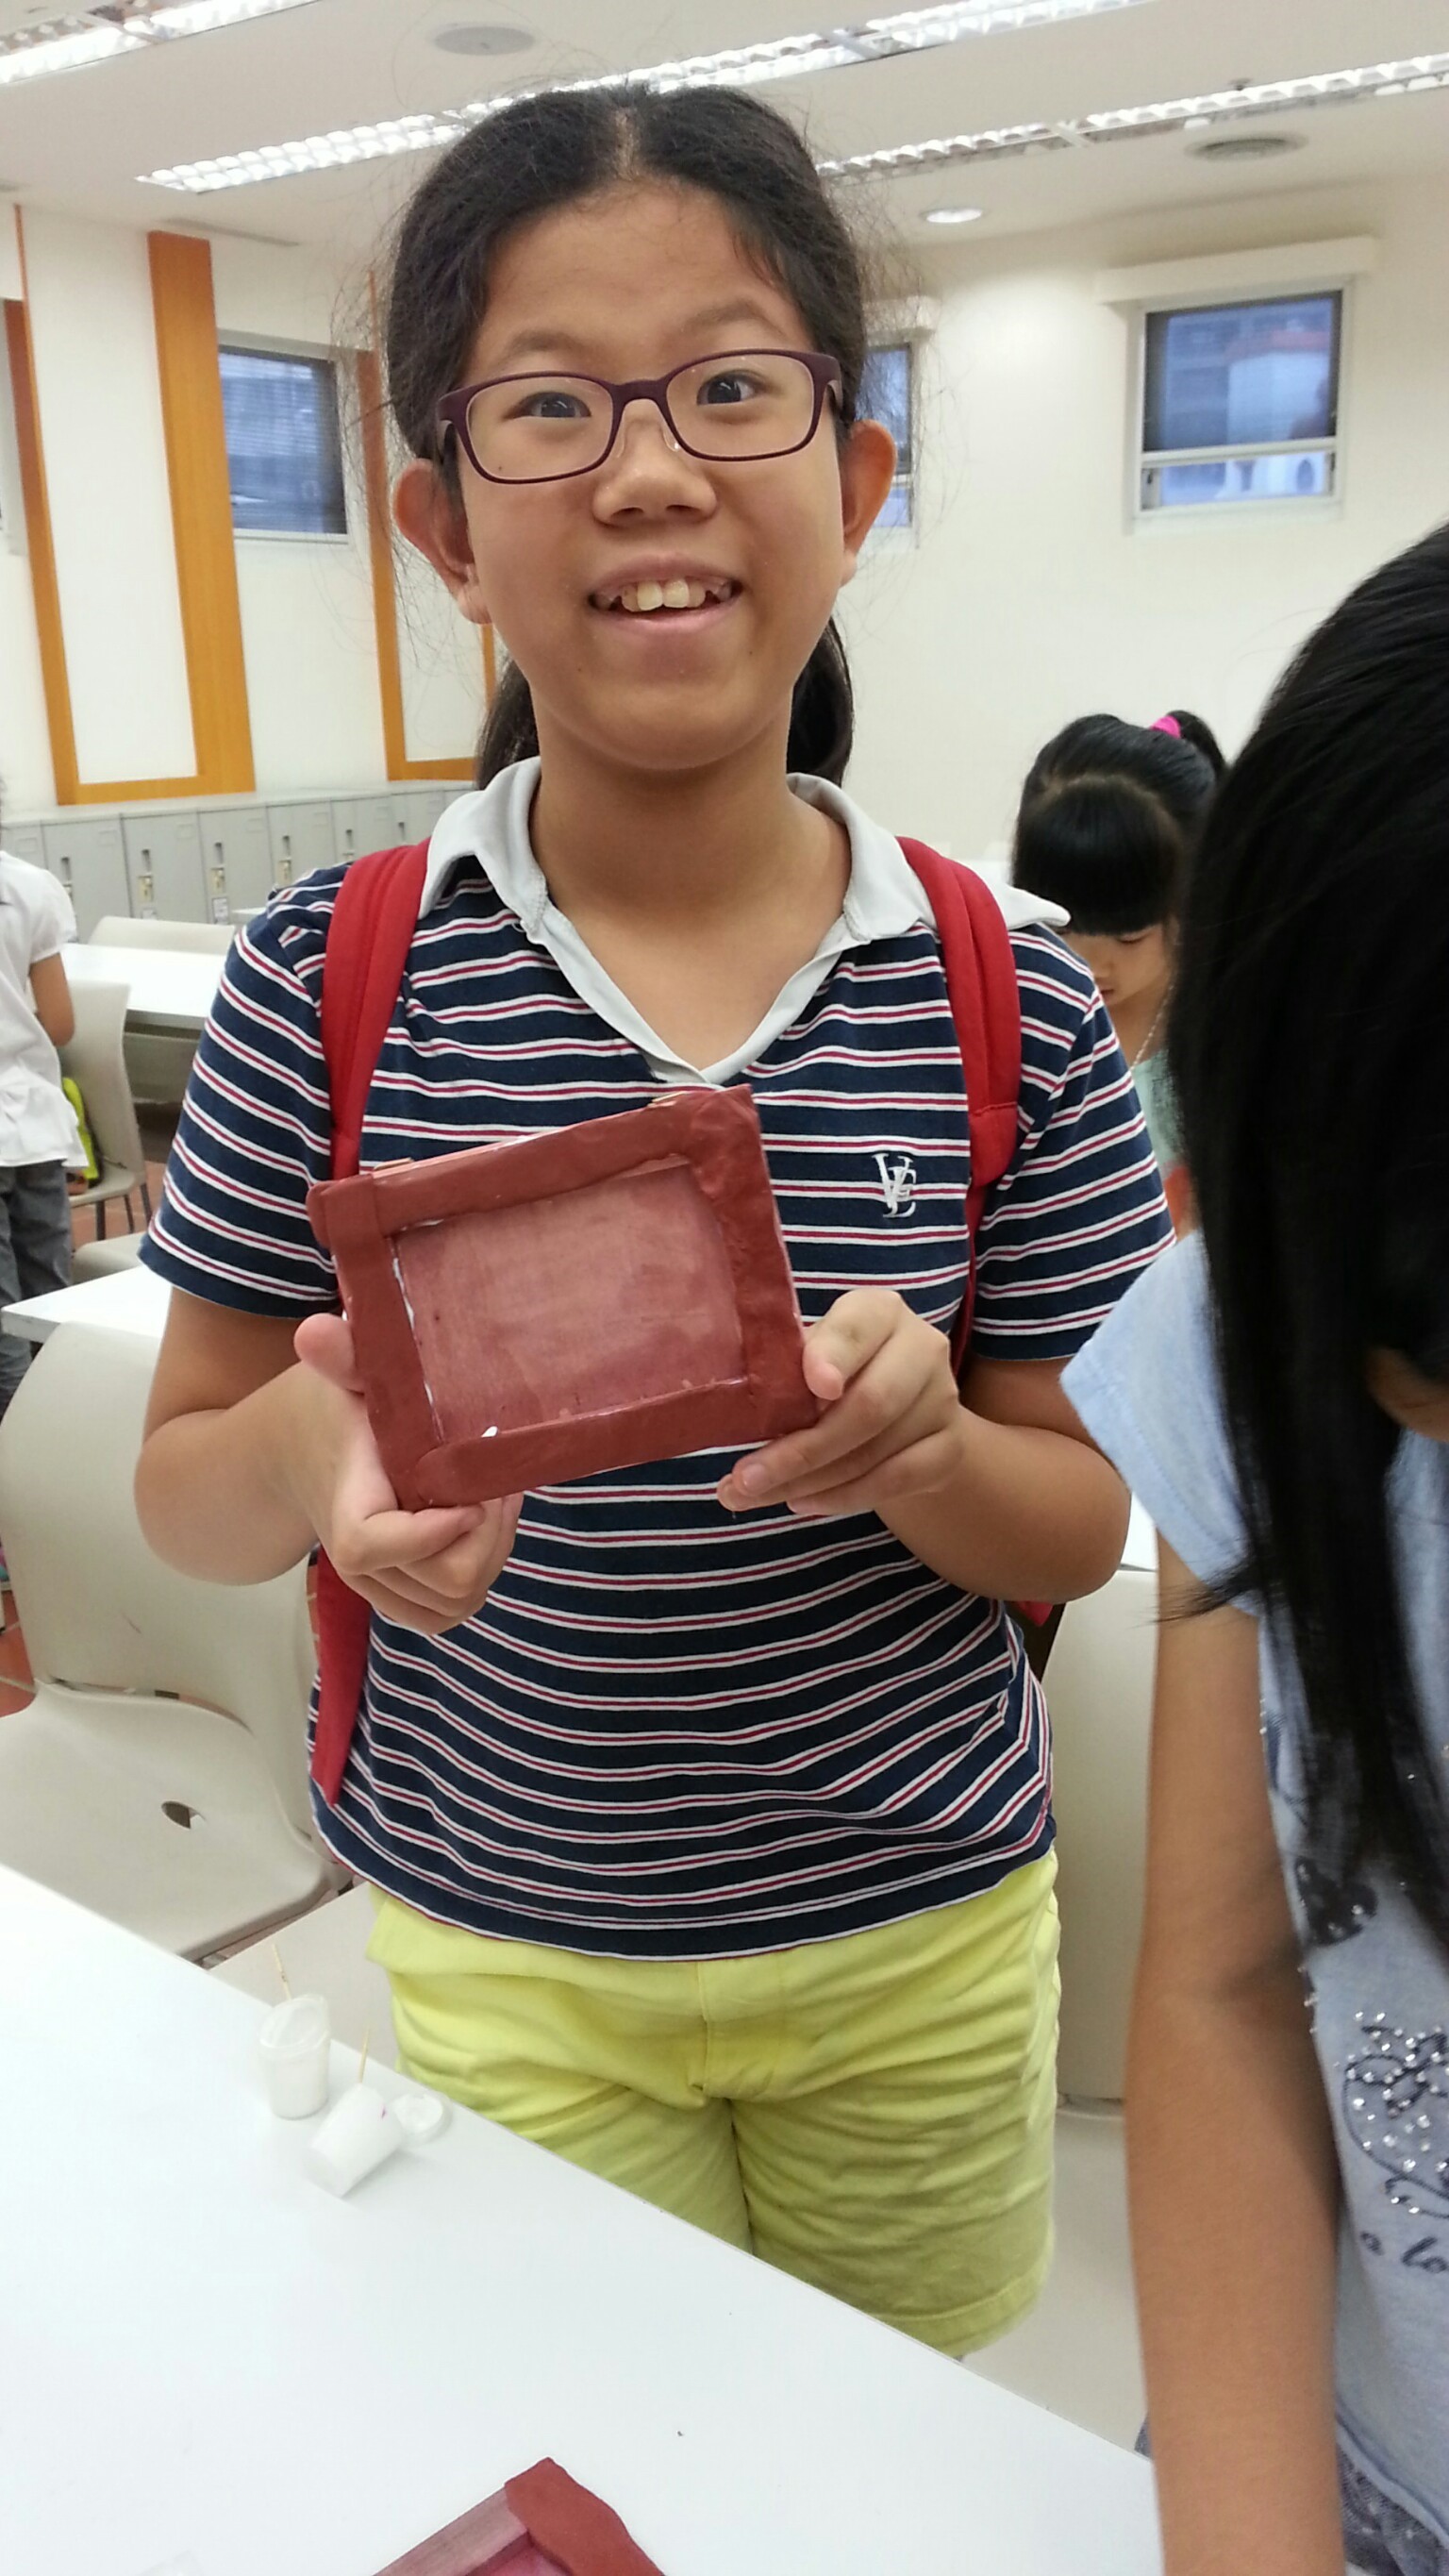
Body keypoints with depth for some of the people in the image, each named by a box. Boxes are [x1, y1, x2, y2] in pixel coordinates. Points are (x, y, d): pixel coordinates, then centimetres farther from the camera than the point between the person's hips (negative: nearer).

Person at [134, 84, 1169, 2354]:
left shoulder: (1007, 1002, -12)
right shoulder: (325, 987, -13)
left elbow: (1083, 1529, -5)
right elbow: (182, 1488, -4)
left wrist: (921, 1450, -26)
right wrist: (311, 1447, -26)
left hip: (917, 1949, 1)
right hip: (501, 1963, 0)